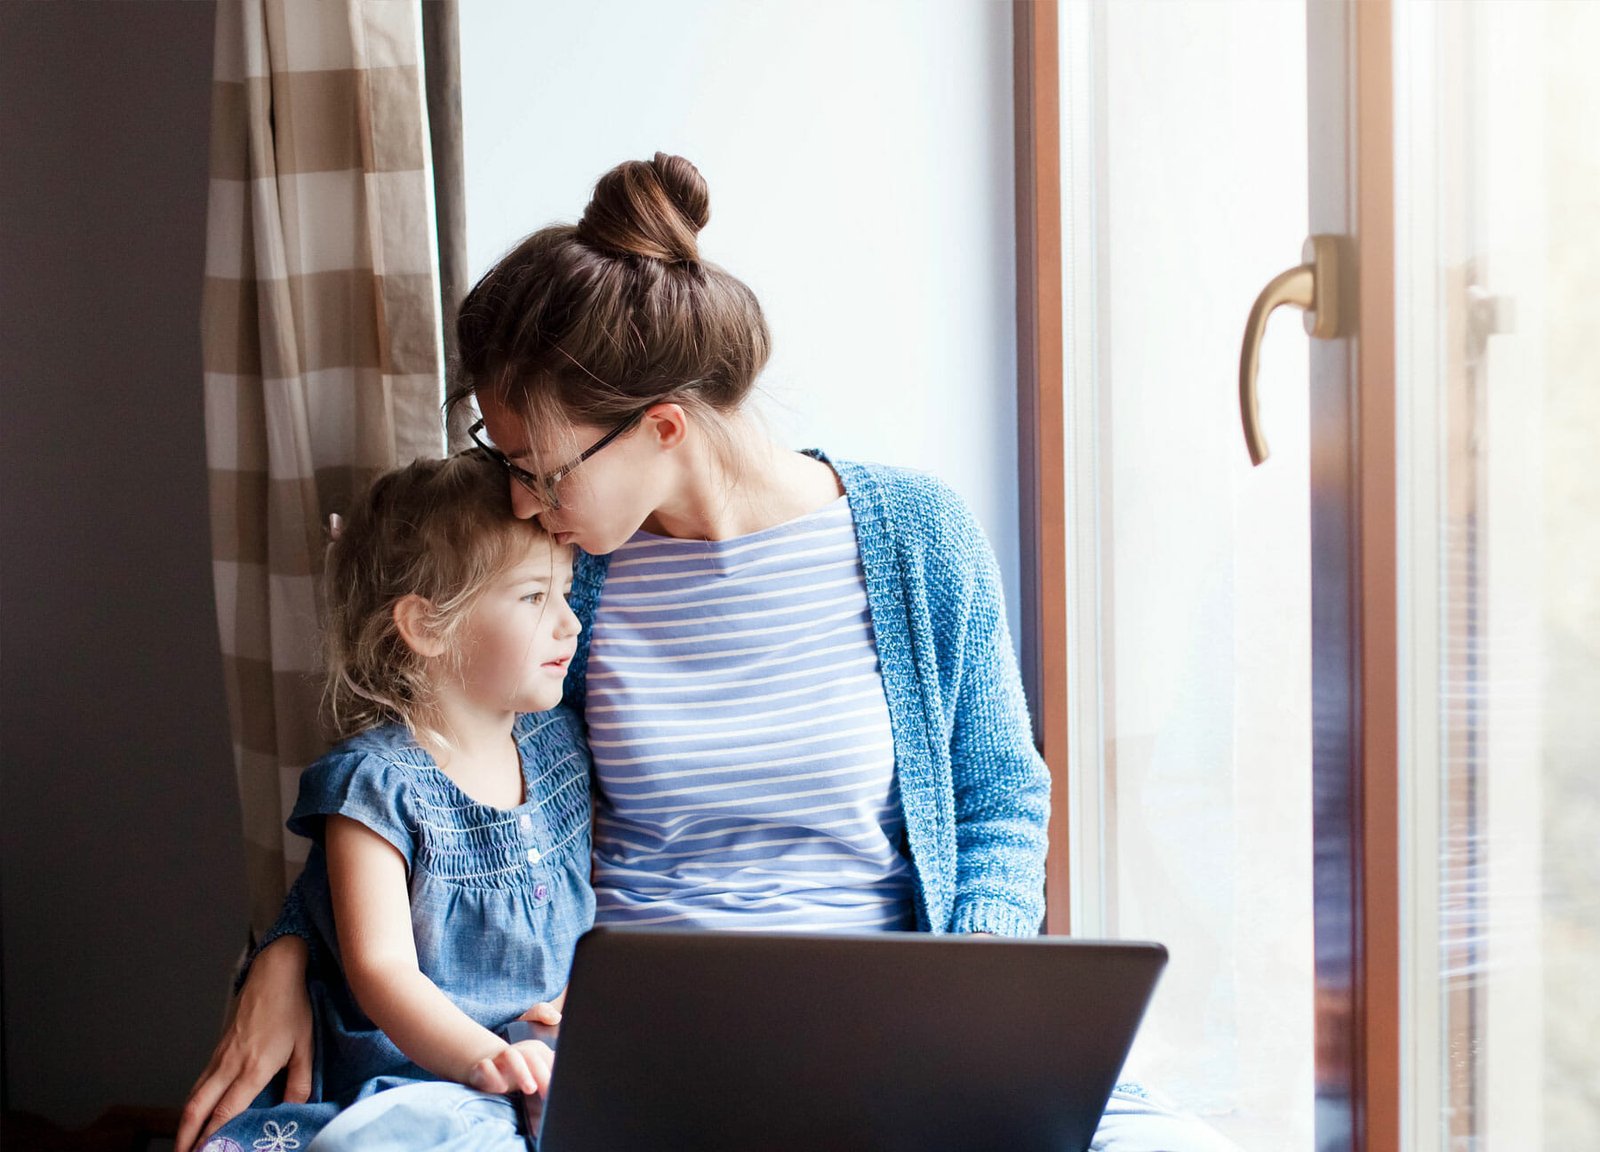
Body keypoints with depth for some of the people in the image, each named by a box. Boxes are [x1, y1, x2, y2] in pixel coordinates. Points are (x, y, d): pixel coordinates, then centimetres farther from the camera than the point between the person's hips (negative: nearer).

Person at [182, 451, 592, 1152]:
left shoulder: (560, 744, 13)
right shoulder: (378, 785, -8)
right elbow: (381, 970, -17)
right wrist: (483, 1059, -34)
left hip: (551, 1084, 6)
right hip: (413, 1087, -6)